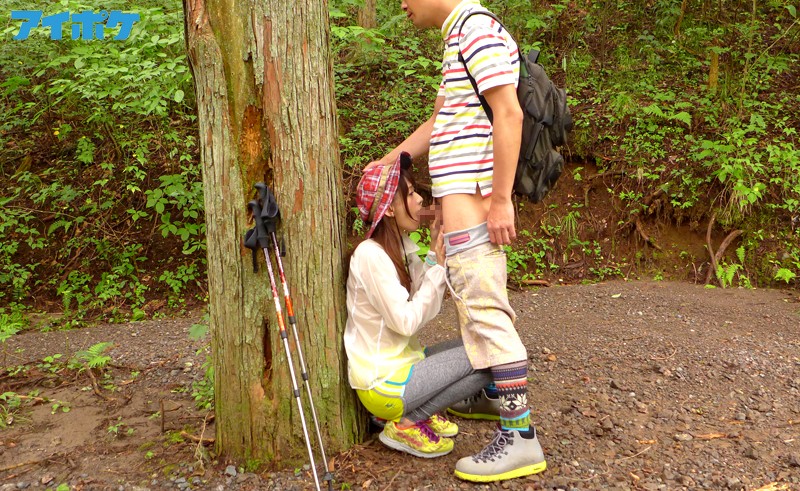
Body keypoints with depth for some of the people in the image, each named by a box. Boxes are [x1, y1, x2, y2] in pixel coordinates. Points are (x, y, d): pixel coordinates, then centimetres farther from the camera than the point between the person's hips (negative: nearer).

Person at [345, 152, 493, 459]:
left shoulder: (402, 246, 6)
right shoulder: (370, 255, -21)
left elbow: (428, 309, 3)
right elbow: (406, 322, -21)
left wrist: (437, 254, -4)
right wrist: (437, 264, -15)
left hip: (403, 361, 9)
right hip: (381, 383, -9)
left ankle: (420, 410, 10)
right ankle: (405, 424, -5)